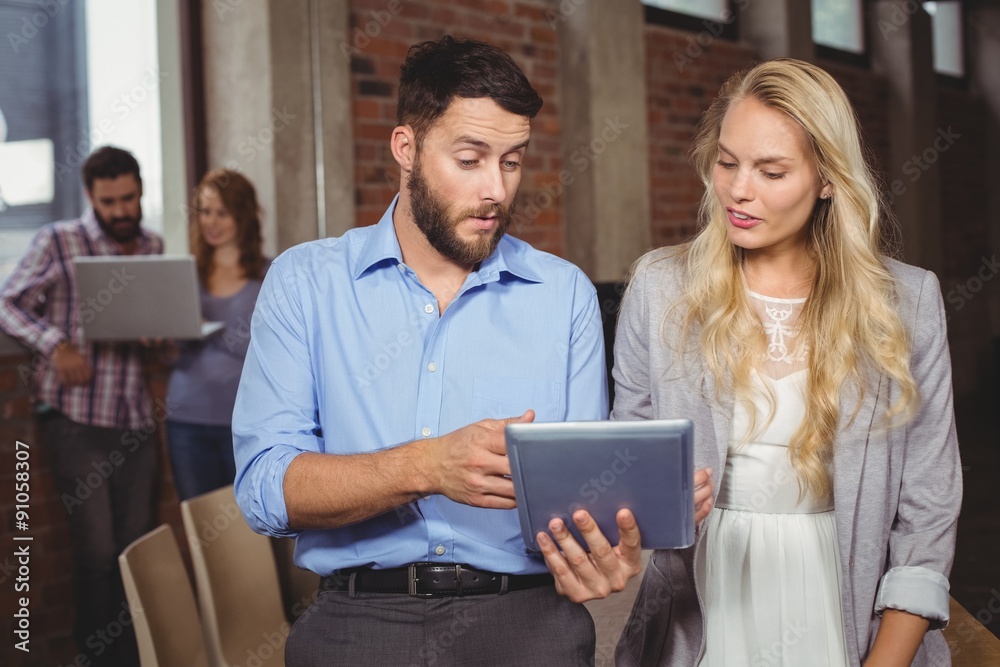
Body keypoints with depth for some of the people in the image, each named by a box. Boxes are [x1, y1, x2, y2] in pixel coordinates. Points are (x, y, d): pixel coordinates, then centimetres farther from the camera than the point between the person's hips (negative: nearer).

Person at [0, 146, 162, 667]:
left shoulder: (152, 248, 12)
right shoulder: (57, 243, -3)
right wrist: (55, 344, -17)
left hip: (135, 418, 5)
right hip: (75, 416, -4)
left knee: (136, 544, 7)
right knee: (96, 548, -6)